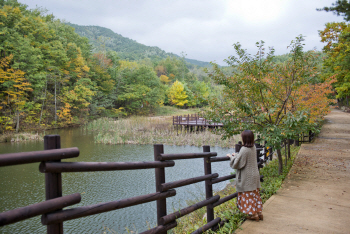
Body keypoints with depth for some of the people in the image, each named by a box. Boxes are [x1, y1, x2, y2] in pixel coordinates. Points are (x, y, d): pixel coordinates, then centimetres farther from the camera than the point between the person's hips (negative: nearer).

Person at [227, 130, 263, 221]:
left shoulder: (244, 149, -23)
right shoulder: (253, 147, 2)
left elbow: (237, 163, -19)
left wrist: (231, 157, -3)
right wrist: (236, 155, 19)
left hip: (247, 177, -8)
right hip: (254, 175, 8)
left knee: (248, 195, 4)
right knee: (255, 194, 16)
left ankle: (253, 214, 12)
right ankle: (259, 212, 23)